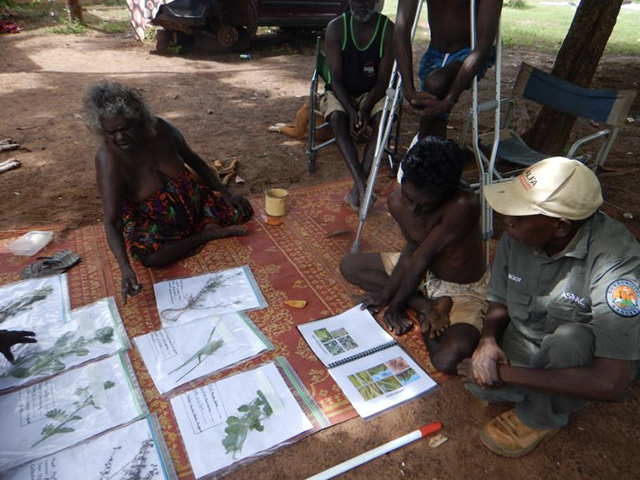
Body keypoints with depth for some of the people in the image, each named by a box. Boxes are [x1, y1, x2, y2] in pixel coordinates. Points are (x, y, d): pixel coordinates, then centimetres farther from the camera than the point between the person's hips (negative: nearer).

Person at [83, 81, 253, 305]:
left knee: (241, 211, -9)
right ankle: (207, 234, -15)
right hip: (151, 222, -3)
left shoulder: (160, 129, -15)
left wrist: (225, 193, 1)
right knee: (150, 255, -35)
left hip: (191, 201, 3)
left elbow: (192, 158, 4)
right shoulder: (108, 158, -25)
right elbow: (111, 221, -30)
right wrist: (125, 268, -45)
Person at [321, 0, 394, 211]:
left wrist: (365, 109, -27)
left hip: (372, 93, 1)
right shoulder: (336, 27, -11)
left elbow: (383, 80, -11)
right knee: (337, 118, -34)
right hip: (340, 92, 0)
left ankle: (357, 189, -33)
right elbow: (336, 78, -14)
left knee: (384, 117, -31)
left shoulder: (388, 29, -10)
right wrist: (351, 111, -28)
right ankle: (362, 186, -41)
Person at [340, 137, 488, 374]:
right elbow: (412, 248, -7)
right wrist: (386, 294, -13)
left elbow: (422, 258, -29)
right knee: (349, 265, -1)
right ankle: (426, 306, -7)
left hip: (464, 290, -6)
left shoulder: (464, 205, -37)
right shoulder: (397, 201, -18)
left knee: (446, 360, -32)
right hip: (425, 272, 7)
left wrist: (395, 302, -17)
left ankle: (424, 314, 1)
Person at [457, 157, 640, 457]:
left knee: (569, 337, -35)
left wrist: (506, 374, -31)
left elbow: (610, 384, -36)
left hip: (588, 362, -3)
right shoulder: (516, 237, -17)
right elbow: (499, 303, 0)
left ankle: (539, 418, -5)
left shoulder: (616, 262, -34)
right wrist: (488, 340, -22)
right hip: (523, 344, 4)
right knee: (478, 379, -22)